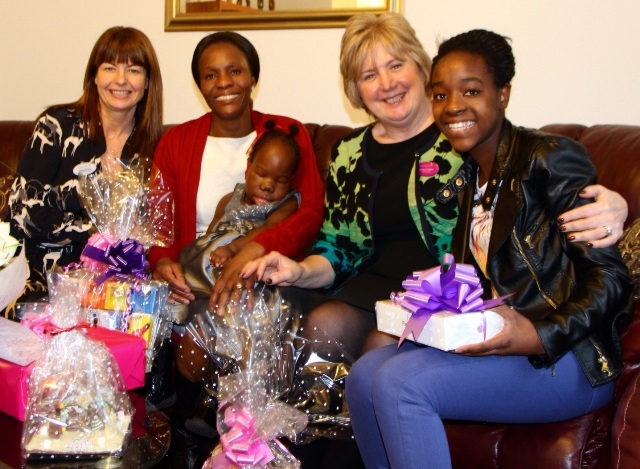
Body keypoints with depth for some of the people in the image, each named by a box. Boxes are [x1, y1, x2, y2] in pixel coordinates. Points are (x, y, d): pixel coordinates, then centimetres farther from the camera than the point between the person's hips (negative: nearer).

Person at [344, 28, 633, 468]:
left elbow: (610, 278, -14)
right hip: (491, 342, 7)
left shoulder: (550, 158, -10)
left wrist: (543, 336, -28)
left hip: (568, 359, -7)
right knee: (363, 376, -12)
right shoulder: (464, 176, 14)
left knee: (399, 382, -25)